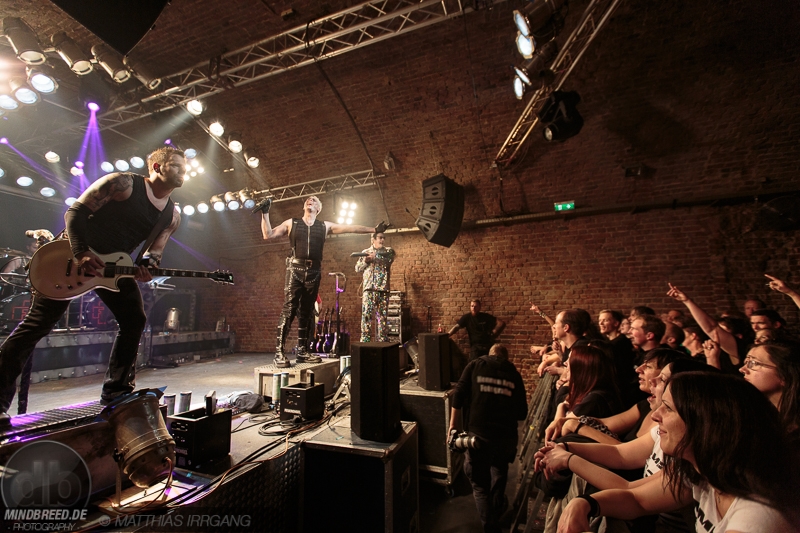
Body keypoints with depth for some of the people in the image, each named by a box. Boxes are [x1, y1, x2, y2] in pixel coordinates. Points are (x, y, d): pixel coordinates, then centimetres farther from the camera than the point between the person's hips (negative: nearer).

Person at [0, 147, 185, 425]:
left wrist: (146, 265, -18)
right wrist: (81, 254, -26)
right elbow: (75, 212, -15)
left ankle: (115, 390, 12)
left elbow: (154, 251, 6)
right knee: (38, 323, -5)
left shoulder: (172, 216, 0)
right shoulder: (123, 183, -17)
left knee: (135, 320, -2)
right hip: (73, 256, -5)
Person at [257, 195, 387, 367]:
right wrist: (265, 213, 4)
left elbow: (350, 228, 13)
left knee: (306, 313, 7)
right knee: (288, 311, -10)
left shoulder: (325, 226, 15)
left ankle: (302, 351, 14)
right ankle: (279, 353, -6)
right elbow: (268, 235, 11)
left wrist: (374, 230, 11)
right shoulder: (291, 223, 14)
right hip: (295, 270, -2)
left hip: (314, 273, 2)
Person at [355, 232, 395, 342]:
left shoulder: (388, 250, 13)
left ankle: (383, 340, 11)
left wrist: (375, 256, -20)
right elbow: (357, 268, 12)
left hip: (383, 288, 0)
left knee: (382, 316, 3)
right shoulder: (365, 252, 15)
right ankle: (365, 340, -5)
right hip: (369, 288, 0)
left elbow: (389, 258, -9)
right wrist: (365, 261, -7)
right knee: (366, 315, -8)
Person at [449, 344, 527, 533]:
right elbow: (522, 412, 10)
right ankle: (497, 513, 48)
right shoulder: (514, 373, 11)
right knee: (499, 473, 30)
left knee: (480, 484, 14)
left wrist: (453, 425, 3)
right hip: (506, 435, 4)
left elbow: (459, 394, -3)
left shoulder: (476, 365, 6)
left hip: (479, 434, -3)